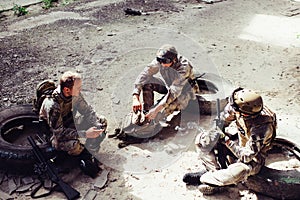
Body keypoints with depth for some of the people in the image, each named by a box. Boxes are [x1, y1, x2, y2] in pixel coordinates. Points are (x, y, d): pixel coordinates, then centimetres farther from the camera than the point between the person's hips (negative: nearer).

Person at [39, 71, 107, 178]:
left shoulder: (74, 94, -17)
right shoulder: (52, 105, -35)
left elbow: (87, 110, -5)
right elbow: (59, 132, -33)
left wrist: (98, 126, -20)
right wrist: (85, 134, -35)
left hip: (69, 123, 7)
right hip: (53, 132, -7)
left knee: (102, 121, -6)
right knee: (72, 144, -38)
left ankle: (89, 152, -5)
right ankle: (88, 159, -10)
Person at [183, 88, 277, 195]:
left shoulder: (262, 127, -37)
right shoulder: (237, 107, -23)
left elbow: (247, 156, -33)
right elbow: (223, 119, 0)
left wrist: (226, 141, -31)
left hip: (253, 157, -6)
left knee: (240, 171, -40)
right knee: (201, 139, -9)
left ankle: (203, 178, -18)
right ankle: (214, 171, -14)